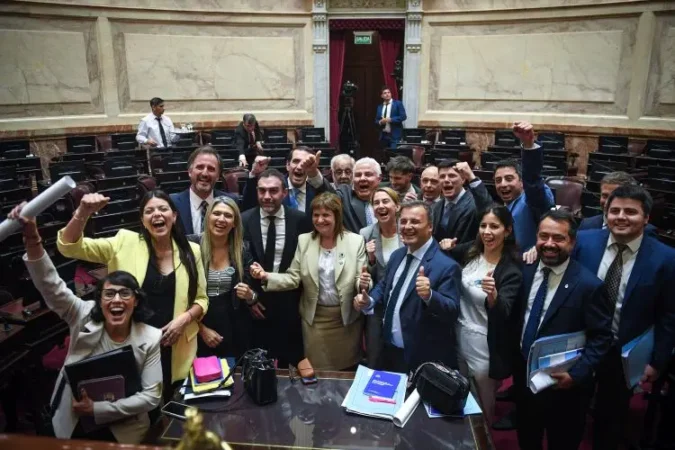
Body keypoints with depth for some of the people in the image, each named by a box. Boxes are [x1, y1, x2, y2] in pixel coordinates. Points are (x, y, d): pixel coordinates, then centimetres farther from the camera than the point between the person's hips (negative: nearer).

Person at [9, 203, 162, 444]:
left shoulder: (150, 338, -15)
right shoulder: (84, 318, -13)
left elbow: (152, 396, -15)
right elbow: (51, 286, -25)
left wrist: (98, 409, -19)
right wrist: (32, 237, -39)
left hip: (122, 430, -1)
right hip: (72, 424, 2)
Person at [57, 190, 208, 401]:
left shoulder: (191, 251, -1)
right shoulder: (126, 243, -5)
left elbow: (201, 299, 6)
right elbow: (69, 247, -10)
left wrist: (185, 318, -13)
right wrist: (82, 213, -27)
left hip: (175, 349, 2)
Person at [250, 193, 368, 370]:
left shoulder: (355, 241, -7)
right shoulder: (304, 240, -1)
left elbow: (360, 279, -7)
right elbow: (293, 278, -3)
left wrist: (364, 283, -31)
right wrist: (266, 276, -19)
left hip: (347, 317, -1)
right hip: (314, 318, 1)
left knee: (347, 371, 16)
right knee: (316, 371, 12)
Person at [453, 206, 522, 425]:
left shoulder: (511, 270, -18)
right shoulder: (470, 254, -2)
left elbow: (502, 315, -29)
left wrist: (493, 295, -50)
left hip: (484, 345, -5)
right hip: (458, 335, 6)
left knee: (483, 407, 14)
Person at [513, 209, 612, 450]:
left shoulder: (589, 285, -19)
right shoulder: (526, 272, -4)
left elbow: (601, 338, -15)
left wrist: (576, 374, -21)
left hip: (563, 385, -4)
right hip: (523, 376, 4)